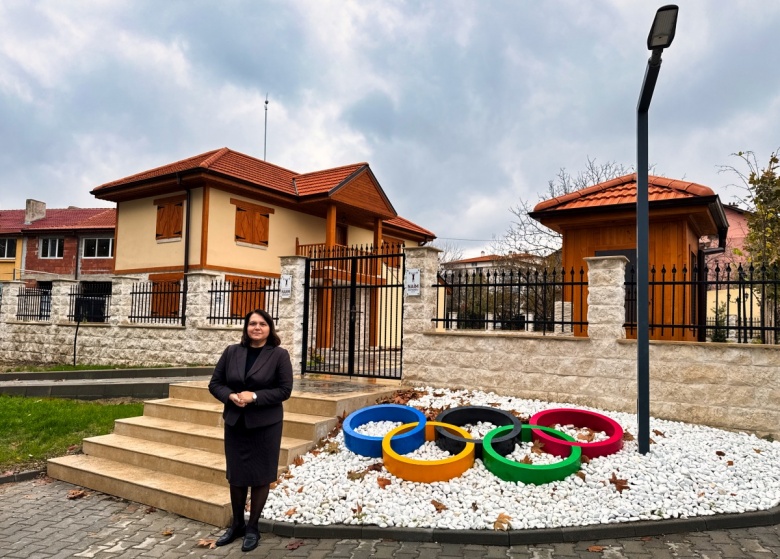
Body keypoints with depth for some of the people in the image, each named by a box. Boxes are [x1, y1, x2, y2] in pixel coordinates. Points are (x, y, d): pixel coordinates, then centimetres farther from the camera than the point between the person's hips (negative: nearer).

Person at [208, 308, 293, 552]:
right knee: (235, 474, 14)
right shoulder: (231, 352, 3)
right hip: (235, 422, 3)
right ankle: (237, 524, 33)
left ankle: (252, 527, 25)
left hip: (265, 425, -3)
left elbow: (284, 390, -11)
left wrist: (254, 397, -21)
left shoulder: (279, 355, -7)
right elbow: (215, 383, 4)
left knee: (260, 475, 8)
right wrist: (231, 396, -15)